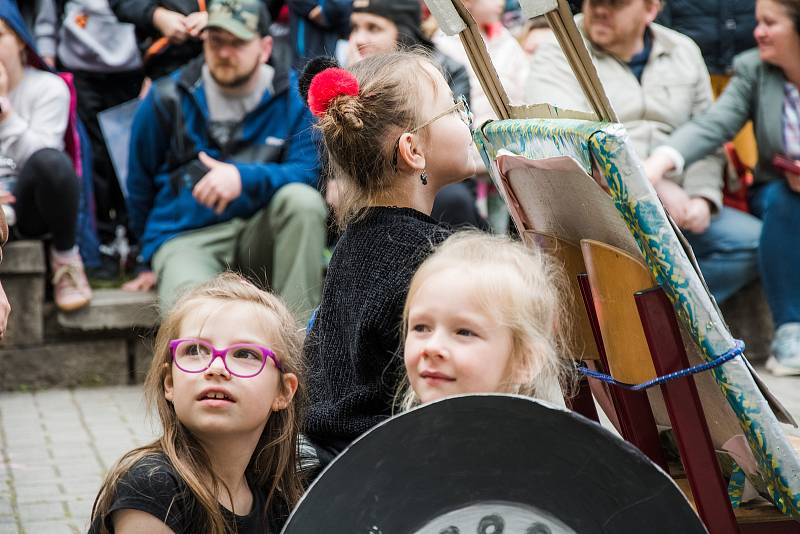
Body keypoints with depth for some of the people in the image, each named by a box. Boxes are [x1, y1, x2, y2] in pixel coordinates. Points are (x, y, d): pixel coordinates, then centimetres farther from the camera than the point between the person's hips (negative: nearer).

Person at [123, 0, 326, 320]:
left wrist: (244, 177, -25)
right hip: (184, 237, -3)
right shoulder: (168, 99, 2)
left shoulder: (295, 95, 1)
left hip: (258, 234, 3)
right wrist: (151, 261, 22)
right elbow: (140, 183, 14)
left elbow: (310, 171, -7)